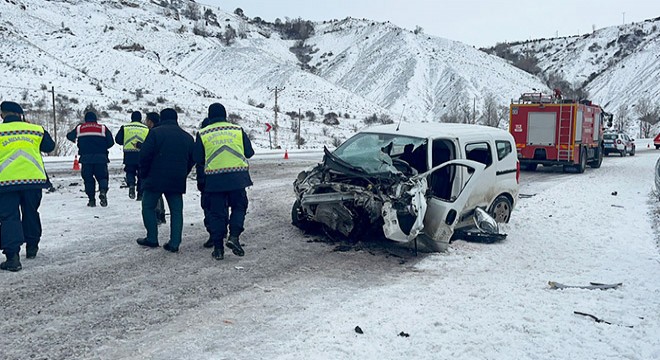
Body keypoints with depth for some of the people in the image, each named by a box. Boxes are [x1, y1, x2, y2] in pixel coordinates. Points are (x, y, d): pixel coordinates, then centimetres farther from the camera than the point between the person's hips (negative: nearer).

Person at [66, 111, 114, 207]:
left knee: (88, 178, 10)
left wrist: (75, 140, 44)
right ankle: (103, 191, -21)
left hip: (85, 158, 1)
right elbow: (111, 142, 1)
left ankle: (91, 199, 7)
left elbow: (69, 136, 22)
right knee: (102, 176, 8)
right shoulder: (103, 128, 4)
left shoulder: (79, 128, 8)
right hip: (101, 158, -1)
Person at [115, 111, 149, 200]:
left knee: (130, 172, 15)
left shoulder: (125, 127, 4)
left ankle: (131, 185, -14)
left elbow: (118, 140, 5)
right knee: (141, 174, 10)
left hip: (129, 156, 0)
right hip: (142, 155, 0)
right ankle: (140, 194, 10)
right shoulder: (146, 129, 5)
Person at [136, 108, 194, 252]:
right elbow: (192, 159, 13)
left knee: (148, 207, 13)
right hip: (177, 181, 4)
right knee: (176, 210, 7)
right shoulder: (187, 137, 11)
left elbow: (144, 155, -9)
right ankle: (174, 243, 4)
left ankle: (152, 239, 13)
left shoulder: (155, 132, -5)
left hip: (155, 179, -4)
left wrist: (144, 173, 5)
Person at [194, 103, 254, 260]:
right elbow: (249, 152, 6)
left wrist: (200, 182, 15)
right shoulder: (238, 130, 4)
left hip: (214, 180, 0)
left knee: (216, 213, 7)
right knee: (239, 207, 16)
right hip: (237, 177, 0)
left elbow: (198, 159, 4)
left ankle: (218, 248, 9)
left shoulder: (202, 134, 2)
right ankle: (234, 236, -1)